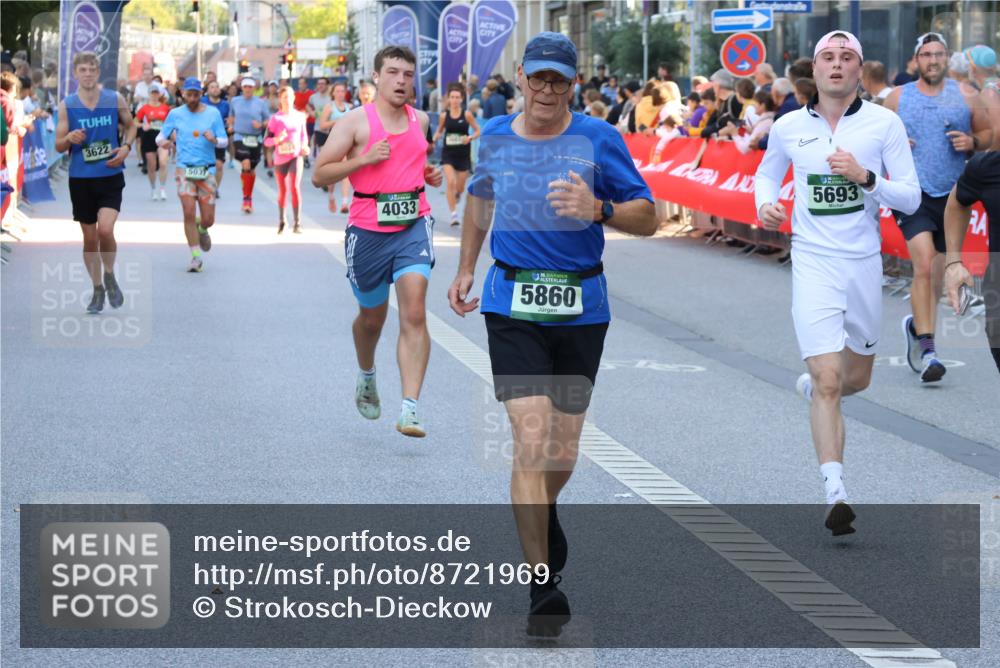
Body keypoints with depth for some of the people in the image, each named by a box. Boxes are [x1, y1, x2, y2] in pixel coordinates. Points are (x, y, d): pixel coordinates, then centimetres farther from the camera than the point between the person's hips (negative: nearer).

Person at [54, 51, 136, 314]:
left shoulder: (115, 100, -1)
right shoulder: (67, 105, -2)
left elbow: (130, 125, 16)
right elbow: (59, 146, 2)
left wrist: (126, 147, -4)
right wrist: (69, 138, -21)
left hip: (110, 176, -1)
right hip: (81, 179, 1)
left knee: (105, 229, -18)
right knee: (89, 238, 7)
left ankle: (110, 277, 8)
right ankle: (97, 289, 23)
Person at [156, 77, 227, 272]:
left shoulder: (213, 113, 4)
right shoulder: (175, 114, 5)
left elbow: (225, 141, 5)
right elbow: (160, 136, 9)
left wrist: (214, 140, -17)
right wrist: (163, 141, -15)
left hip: (207, 170, 1)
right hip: (184, 169, 0)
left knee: (208, 219, 0)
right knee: (189, 214, -12)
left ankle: (202, 230, 37)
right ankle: (196, 256, 0)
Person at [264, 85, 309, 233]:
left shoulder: (300, 116, 5)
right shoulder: (275, 118, -3)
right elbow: (266, 141, -4)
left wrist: (305, 146, -2)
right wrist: (277, 139, -24)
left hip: (296, 156, 0)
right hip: (280, 157, 0)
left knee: (295, 187, -14)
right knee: (283, 190, 9)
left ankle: (297, 223, -10)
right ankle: (281, 221, 28)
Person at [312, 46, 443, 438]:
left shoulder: (421, 120, 10)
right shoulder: (355, 121, -5)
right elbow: (319, 175, -6)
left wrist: (429, 175, 10)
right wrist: (364, 159, -17)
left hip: (413, 224, 2)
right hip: (368, 229, -2)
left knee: (414, 313, -16)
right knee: (372, 317, 15)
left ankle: (410, 408, -22)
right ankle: (366, 376, 48)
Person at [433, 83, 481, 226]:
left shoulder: (467, 115, -5)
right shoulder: (444, 115, -1)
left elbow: (477, 131, 2)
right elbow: (439, 131, 14)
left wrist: (470, 138, -18)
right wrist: (433, 140, -5)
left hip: (463, 154, 0)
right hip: (448, 153, 0)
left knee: (460, 188, 10)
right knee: (450, 182, -17)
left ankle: (456, 196, 49)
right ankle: (454, 214, -12)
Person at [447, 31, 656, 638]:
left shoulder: (599, 139, -3)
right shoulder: (493, 137, 5)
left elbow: (648, 218, -2)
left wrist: (598, 209, -21)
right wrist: (467, 268, 28)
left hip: (581, 308, 0)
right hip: (512, 307, 0)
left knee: (563, 448, 11)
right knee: (532, 439, -14)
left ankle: (542, 514, 46)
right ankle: (543, 587, -11)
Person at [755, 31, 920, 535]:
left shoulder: (884, 123, -2)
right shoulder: (788, 127, 2)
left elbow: (911, 198, -5)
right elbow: (767, 172, 21)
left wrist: (864, 176, -20)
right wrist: (765, 204, 0)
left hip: (864, 263, 2)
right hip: (812, 263, -2)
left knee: (857, 377, 18)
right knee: (828, 381, -14)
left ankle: (812, 384, 53)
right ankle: (836, 493, -16)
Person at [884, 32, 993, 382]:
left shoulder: (964, 96, 5)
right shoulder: (898, 98, 4)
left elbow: (989, 132, 14)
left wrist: (973, 142, -7)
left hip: (952, 195, 3)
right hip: (913, 193, -3)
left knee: (937, 274, 12)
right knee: (924, 263, -20)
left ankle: (916, 326, 39)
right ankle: (927, 347, -20)